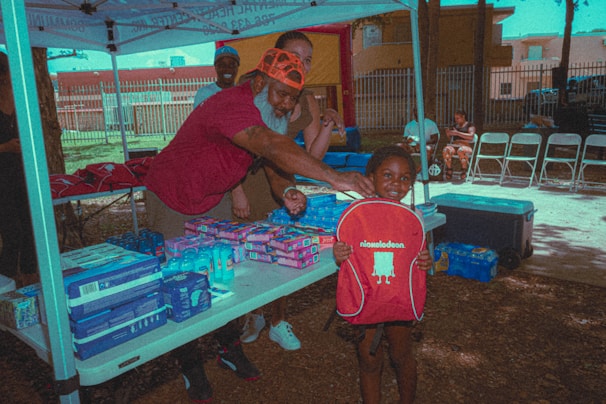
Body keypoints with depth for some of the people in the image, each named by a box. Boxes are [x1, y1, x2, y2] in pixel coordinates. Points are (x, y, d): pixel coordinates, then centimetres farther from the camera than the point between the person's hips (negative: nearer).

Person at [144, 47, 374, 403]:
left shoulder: (272, 113, -5)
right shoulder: (232, 105, -36)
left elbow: (274, 165, -10)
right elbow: (274, 148, -52)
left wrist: (286, 190, -34)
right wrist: (336, 178, -59)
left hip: (214, 199, 7)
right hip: (173, 199, -7)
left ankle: (230, 348, 25)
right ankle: (188, 364, 18)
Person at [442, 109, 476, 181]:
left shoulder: (470, 125, 9)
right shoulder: (455, 125, 25)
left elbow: (471, 136, -9)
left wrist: (457, 133, -15)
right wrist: (448, 134, 5)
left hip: (465, 147, -4)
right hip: (454, 146, 4)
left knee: (461, 150, -42)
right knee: (446, 150, -33)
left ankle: (464, 170, -27)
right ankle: (449, 172, -31)